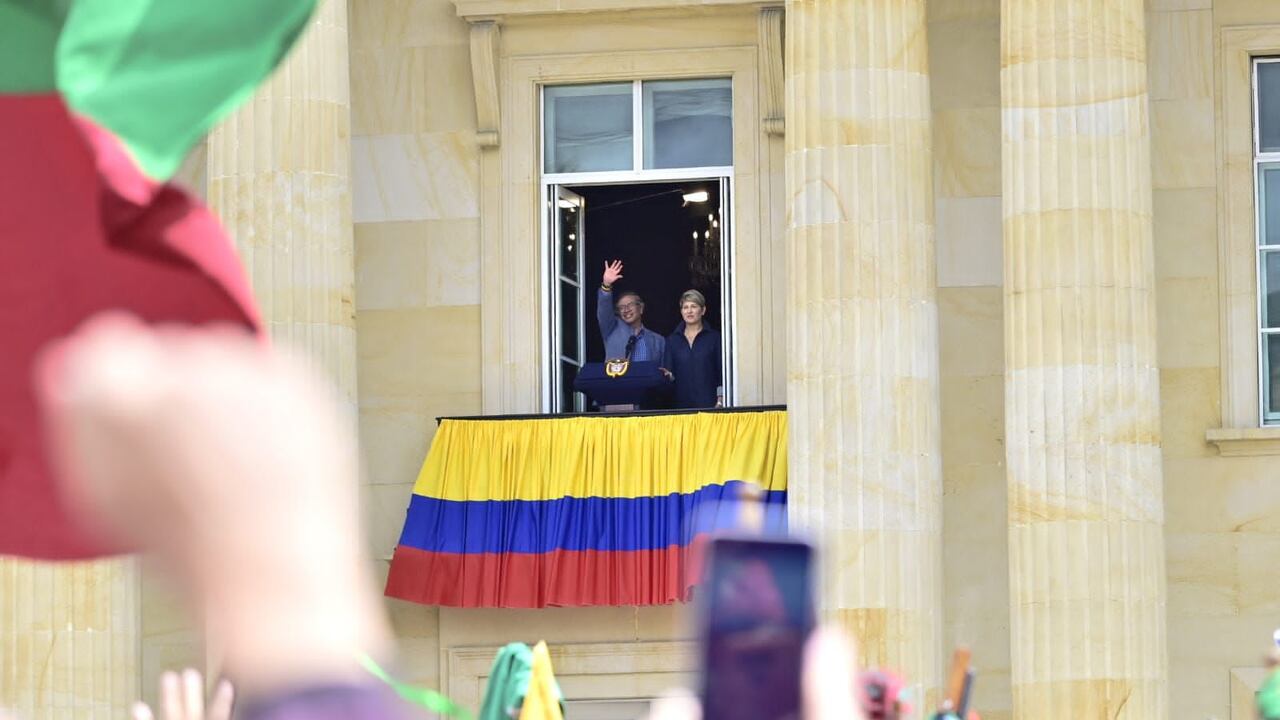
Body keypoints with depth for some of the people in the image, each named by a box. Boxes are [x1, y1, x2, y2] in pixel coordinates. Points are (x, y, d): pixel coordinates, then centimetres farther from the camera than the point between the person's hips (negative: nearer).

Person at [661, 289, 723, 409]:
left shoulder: (714, 337, 4)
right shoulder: (672, 340, 12)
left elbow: (722, 372, 1)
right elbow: (668, 371, 10)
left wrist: (720, 402, -7)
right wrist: (668, 375, -13)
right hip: (681, 403, 2)